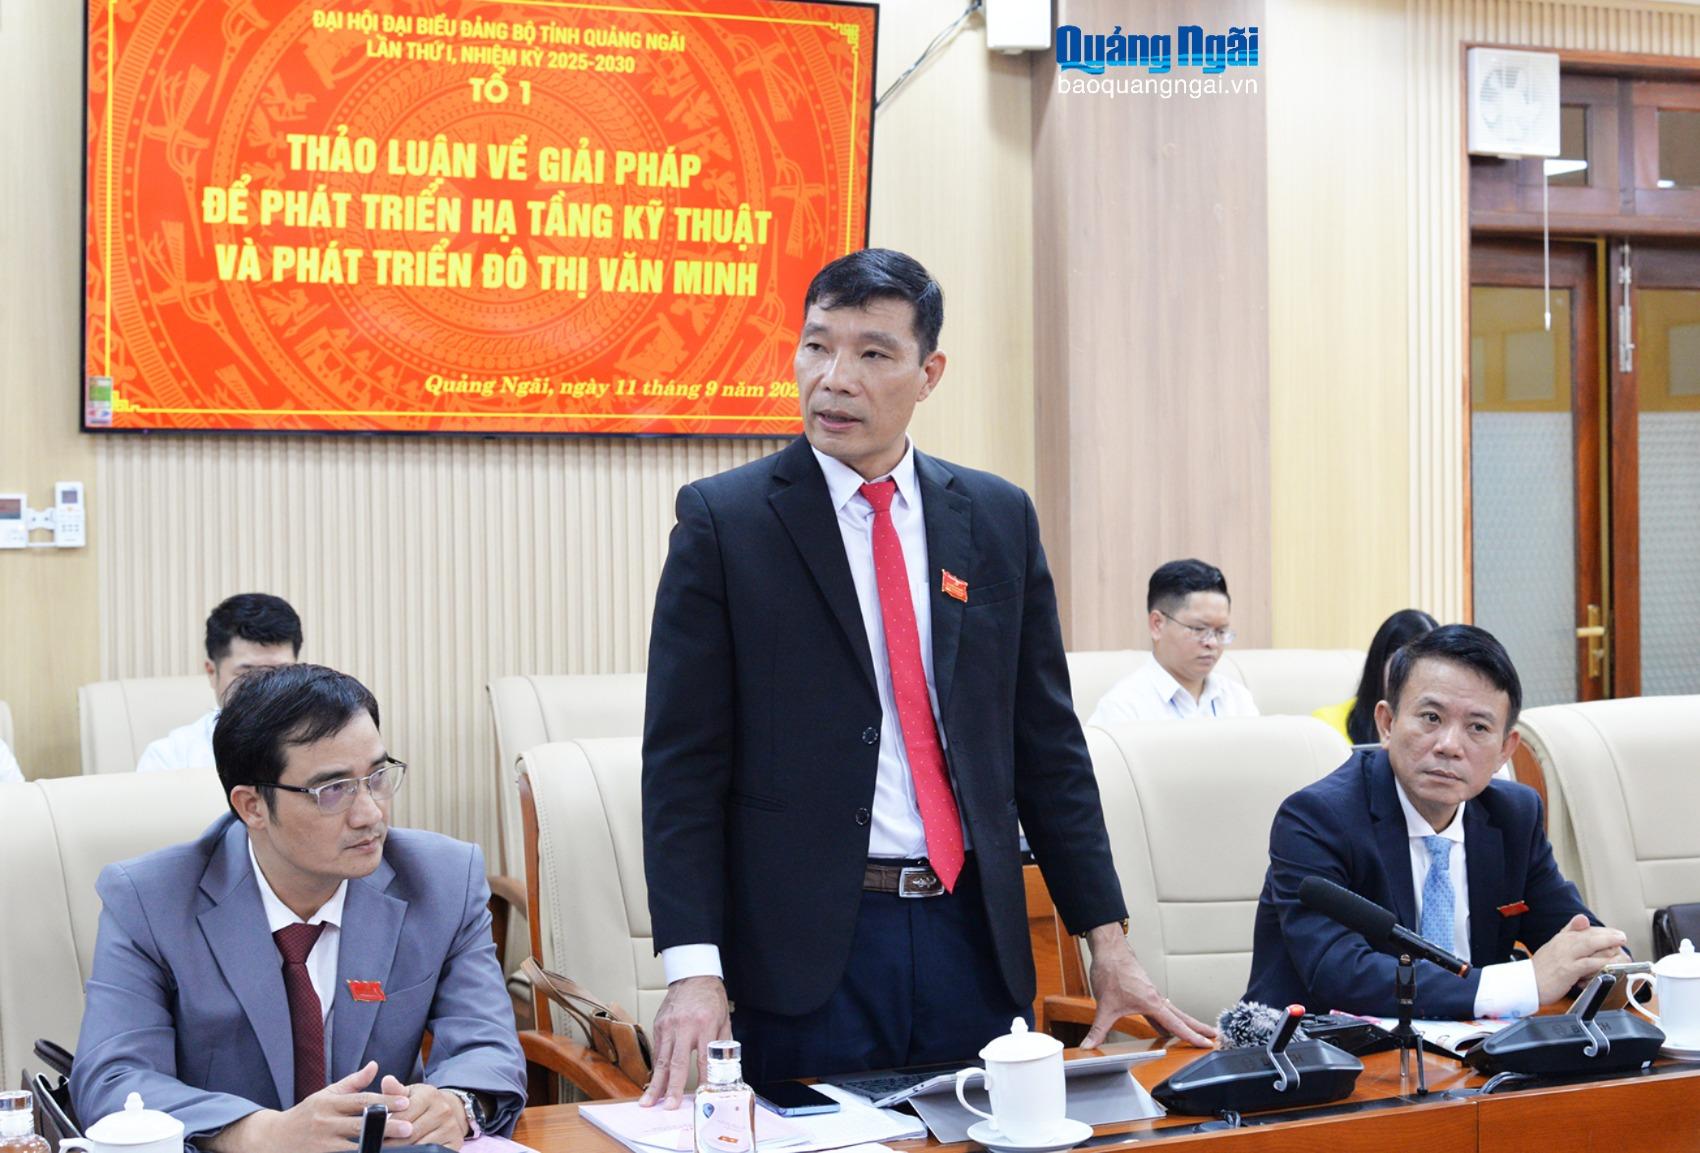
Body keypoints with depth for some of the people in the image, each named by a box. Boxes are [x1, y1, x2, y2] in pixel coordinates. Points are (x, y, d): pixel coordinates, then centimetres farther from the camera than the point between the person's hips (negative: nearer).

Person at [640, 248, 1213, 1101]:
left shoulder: (999, 518, 7)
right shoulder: (724, 520, -3)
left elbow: (1047, 742, 10)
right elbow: (683, 761, -6)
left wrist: (1106, 936, 6)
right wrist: (692, 969, -15)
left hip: (972, 934, 4)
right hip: (804, 944, -3)